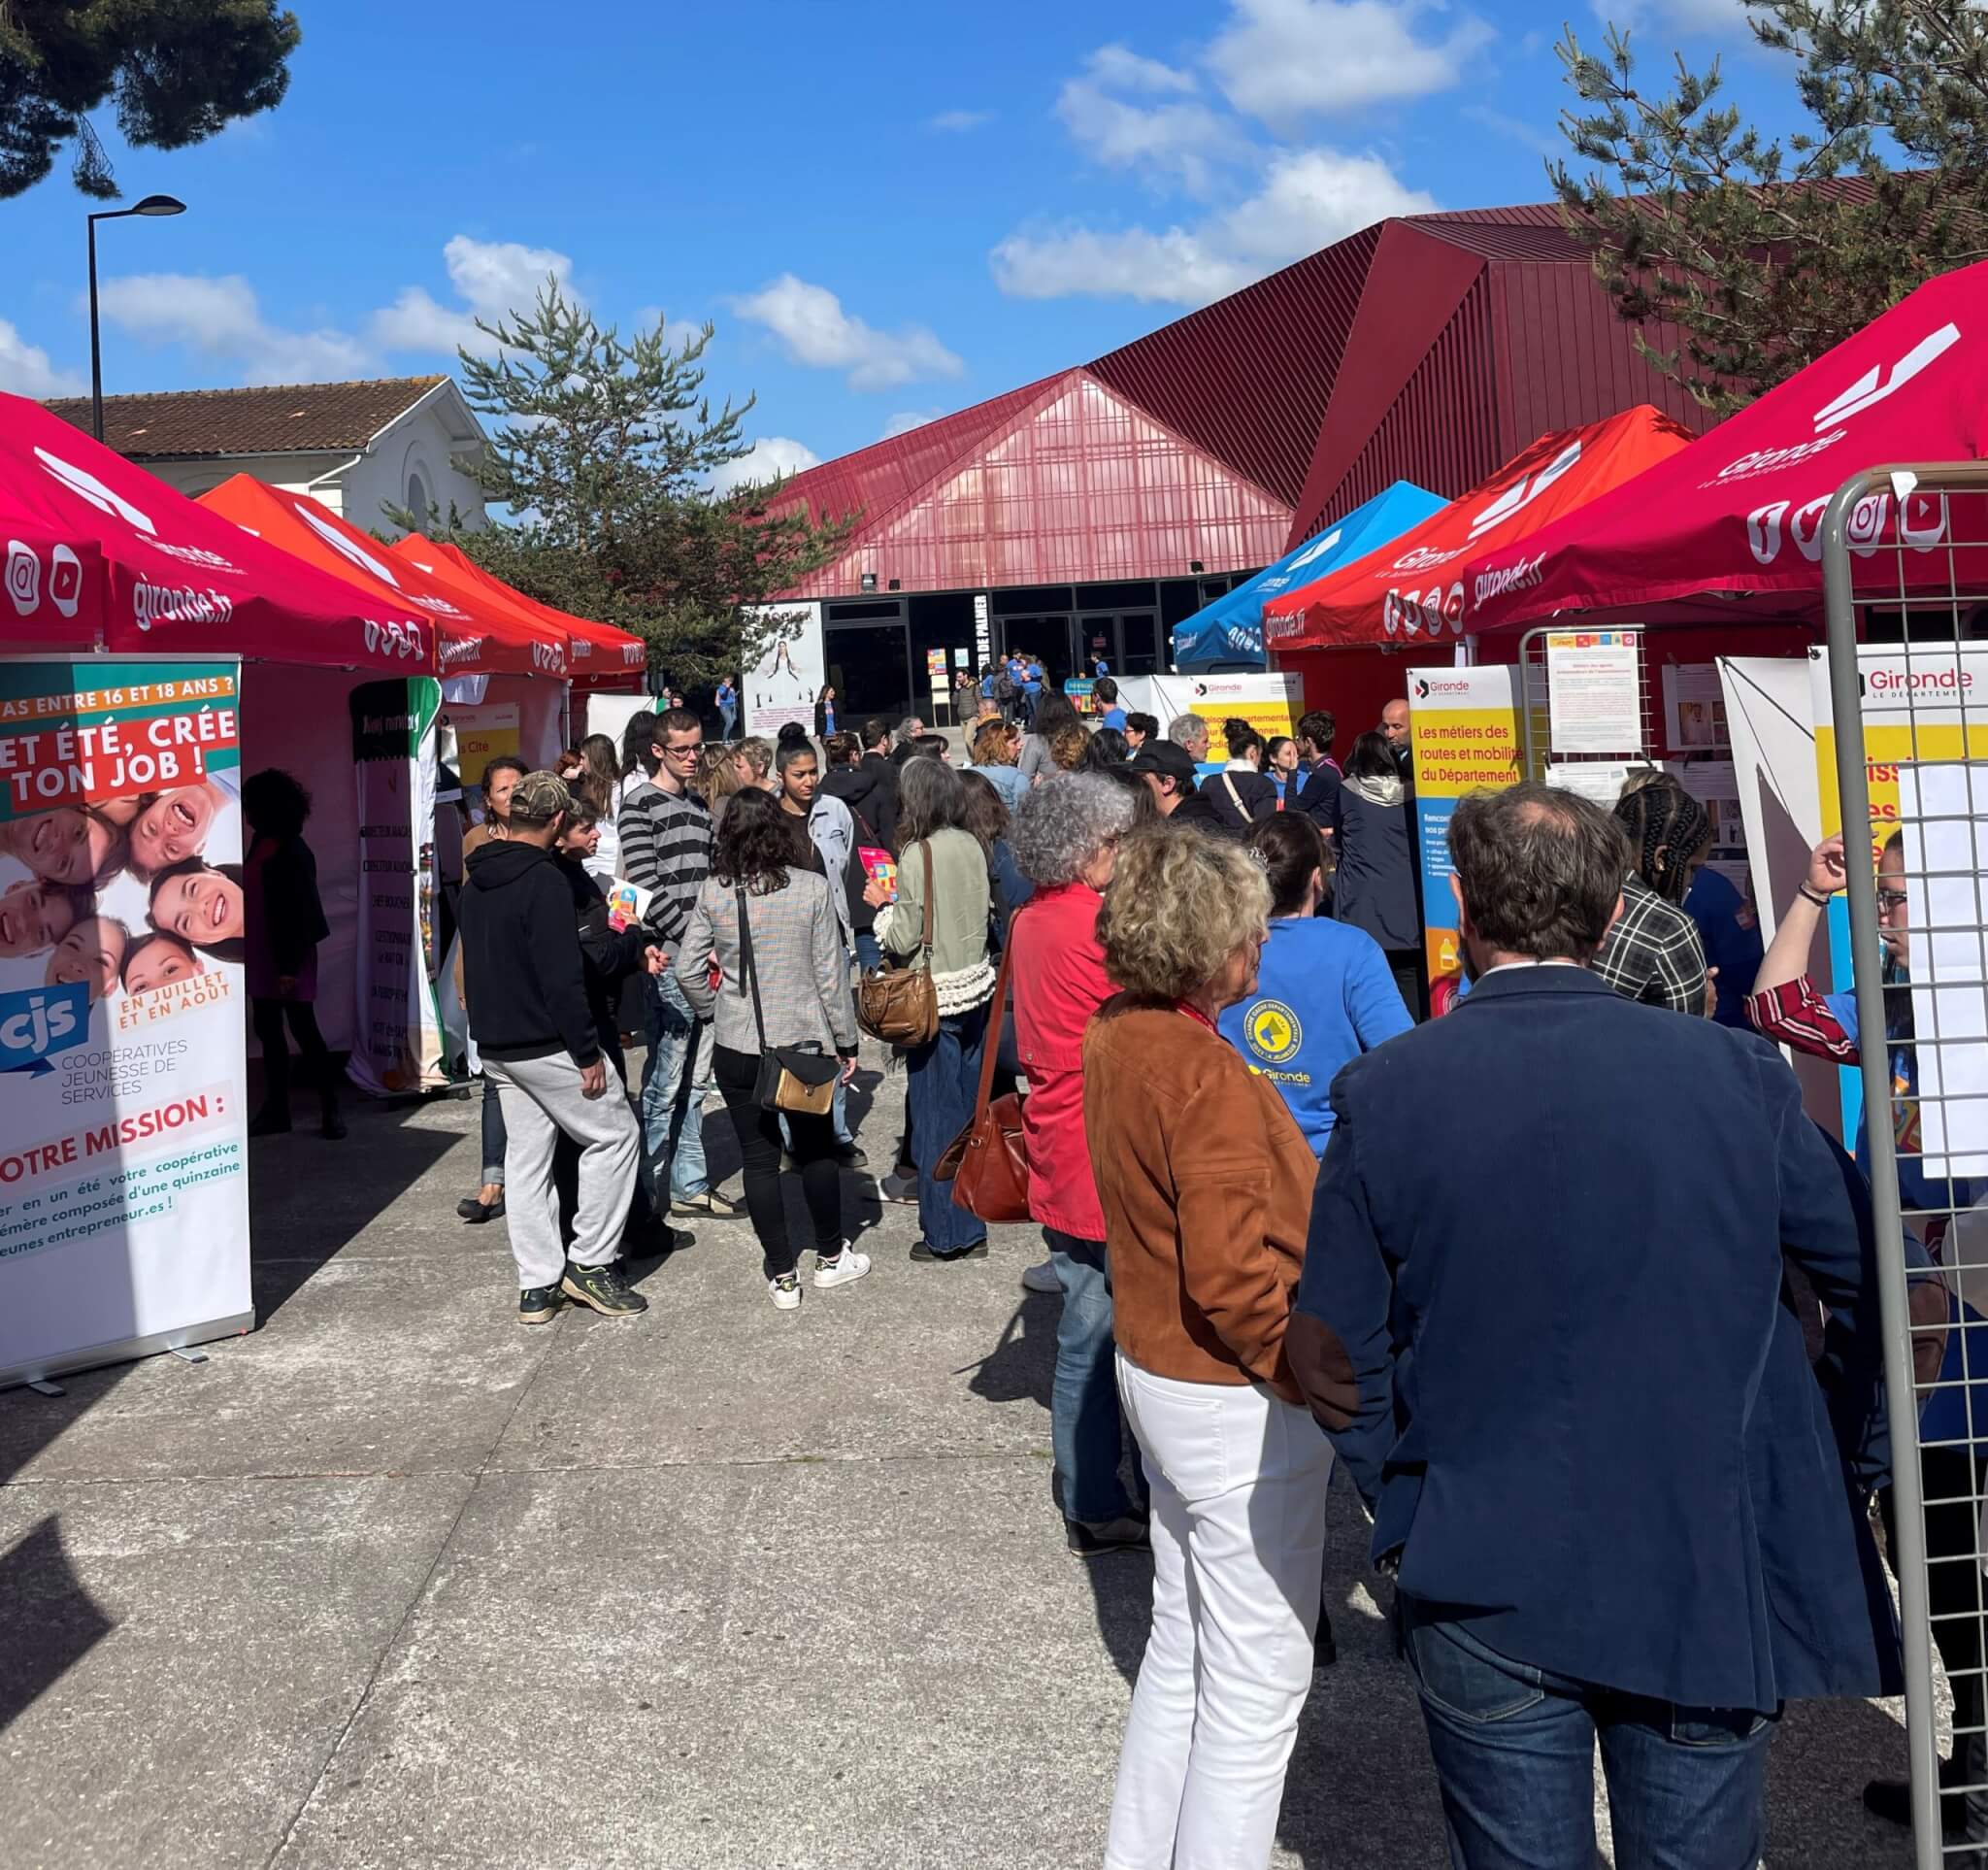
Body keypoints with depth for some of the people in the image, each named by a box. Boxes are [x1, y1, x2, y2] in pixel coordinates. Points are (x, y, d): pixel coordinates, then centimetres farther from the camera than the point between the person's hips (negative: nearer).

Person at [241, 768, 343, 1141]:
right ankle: (276, 1110, 19)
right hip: (261, 956, 9)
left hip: (288, 958, -9)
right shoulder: (260, 843, 9)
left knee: (304, 1030, -4)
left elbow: (299, 911, -18)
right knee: (267, 1030, 11)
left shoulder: (293, 852, -15)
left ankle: (330, 1111, 4)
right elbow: (253, 900, 15)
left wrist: (290, 967, -21)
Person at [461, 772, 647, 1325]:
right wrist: (588, 1054, -16)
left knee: (525, 1159, 12)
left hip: (496, 1046, 9)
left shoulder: (475, 884, 11)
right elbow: (562, 977, -21)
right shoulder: (544, 880, -17)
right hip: (547, 1045, -9)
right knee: (615, 1134, 5)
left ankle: (537, 1286, 14)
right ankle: (590, 1262, 5)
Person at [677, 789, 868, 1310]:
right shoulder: (813, 888, -9)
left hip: (737, 1046, 1)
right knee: (816, 1150, 17)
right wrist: (846, 1040, 2)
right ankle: (830, 1258, 30)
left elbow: (688, 968, -4)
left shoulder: (712, 893, -5)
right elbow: (830, 972, -7)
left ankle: (782, 1276, 16)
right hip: (804, 1039, -1)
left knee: (759, 1157, 9)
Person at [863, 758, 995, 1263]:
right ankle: (972, 1226, 23)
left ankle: (946, 1235, 9)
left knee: (935, 1112, 2)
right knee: (969, 1105, 14)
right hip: (976, 983, 7)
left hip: (938, 994, -7)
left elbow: (904, 937, -14)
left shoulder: (917, 854, -15)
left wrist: (882, 904, 5)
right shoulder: (971, 845, 4)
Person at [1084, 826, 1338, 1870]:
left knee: (1182, 1645, 23)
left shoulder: (1114, 1035, 1)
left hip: (1155, 1371, 9)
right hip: (1236, 1399, -9)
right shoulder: (1204, 1075, -26)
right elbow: (1233, 1280, -27)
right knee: (1256, 1684, 6)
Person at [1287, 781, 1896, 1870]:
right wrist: (1839, 1478, 14)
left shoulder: (1384, 1095, -12)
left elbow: (1335, 1361, -7)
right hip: (1705, 1581, 1)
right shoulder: (1735, 1075, -9)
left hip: (1485, 1595, 0)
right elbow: (1873, 1285, 0)